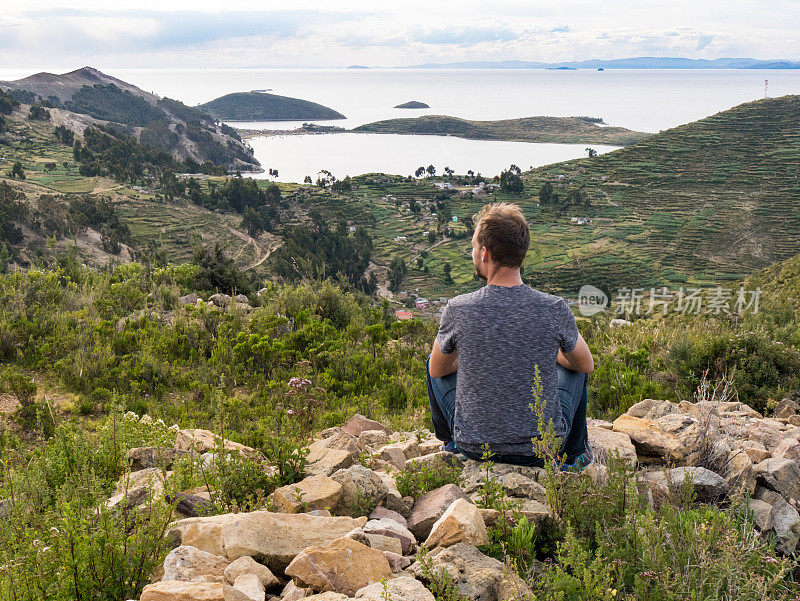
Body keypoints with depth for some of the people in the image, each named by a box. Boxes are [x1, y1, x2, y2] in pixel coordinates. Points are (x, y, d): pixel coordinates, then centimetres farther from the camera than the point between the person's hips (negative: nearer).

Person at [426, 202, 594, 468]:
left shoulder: (459, 309, -19)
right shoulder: (554, 309, -17)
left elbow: (438, 370, 1)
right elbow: (586, 365, 3)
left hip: (474, 447, 0)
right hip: (544, 450, 1)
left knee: (435, 361, 24)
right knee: (574, 367, 28)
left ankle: (452, 444, 40)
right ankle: (574, 454, 38)